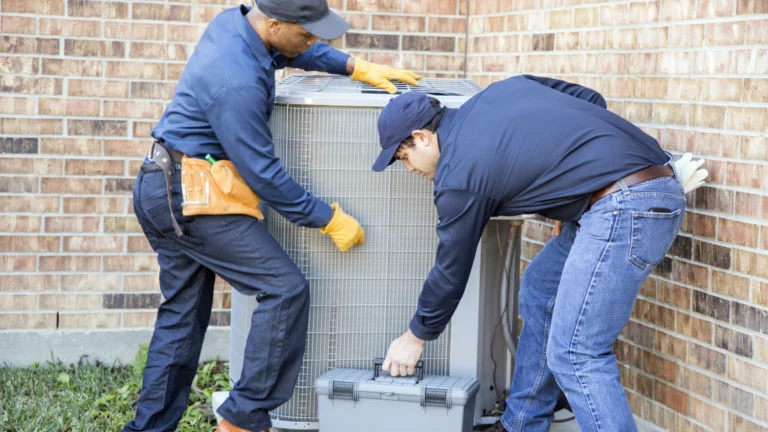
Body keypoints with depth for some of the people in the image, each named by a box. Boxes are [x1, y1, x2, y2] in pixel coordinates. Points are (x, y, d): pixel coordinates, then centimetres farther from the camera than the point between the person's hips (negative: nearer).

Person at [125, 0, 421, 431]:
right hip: (197, 200, -10)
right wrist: (329, 219, -11)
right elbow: (263, 172, -20)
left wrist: (357, 66, 12)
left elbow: (295, 53, 22)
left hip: (165, 192, 10)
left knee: (183, 312, 16)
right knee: (285, 290, -9)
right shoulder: (238, 83, -27)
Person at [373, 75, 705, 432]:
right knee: (539, 292, 21)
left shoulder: (459, 174, -5)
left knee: (575, 356, -9)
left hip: (628, 208, -10)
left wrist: (415, 337, 20)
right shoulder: (502, 89, 16)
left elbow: (451, 270, 5)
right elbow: (591, 100, 18)